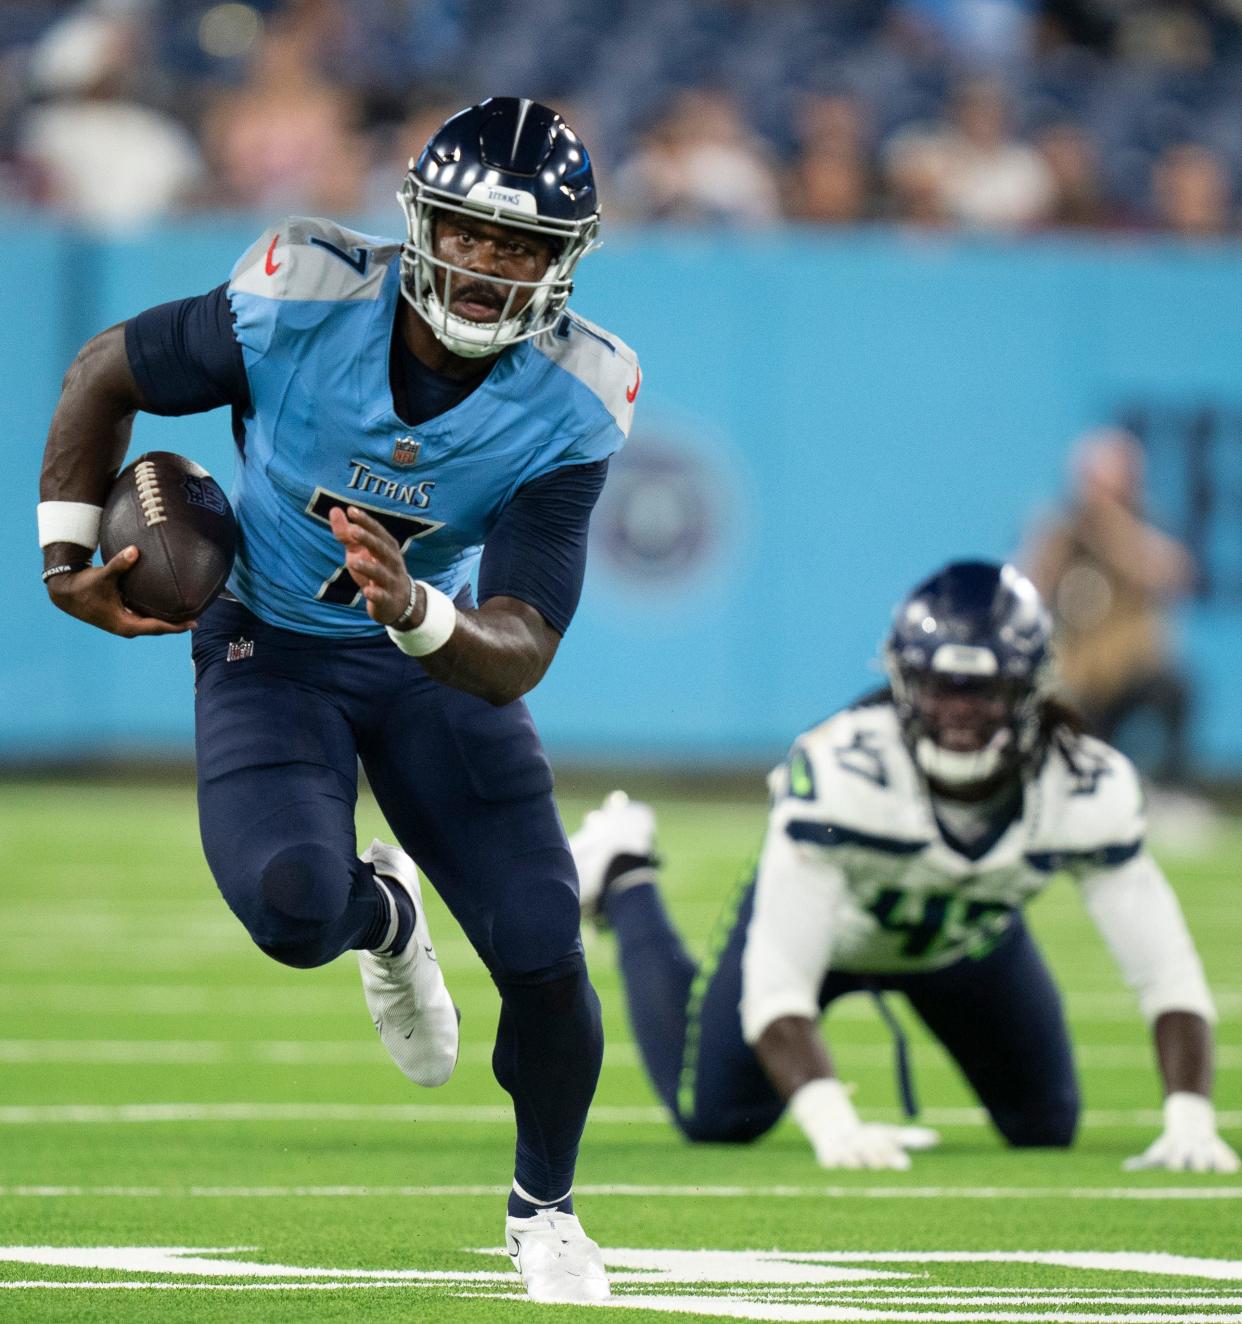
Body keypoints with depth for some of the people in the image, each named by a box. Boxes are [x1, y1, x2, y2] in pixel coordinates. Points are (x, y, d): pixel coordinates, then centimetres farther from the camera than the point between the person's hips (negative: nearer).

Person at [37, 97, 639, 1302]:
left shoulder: (568, 410, -22)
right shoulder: (304, 308, -26)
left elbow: (517, 658, -27)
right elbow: (105, 372, -7)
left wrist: (416, 611, -47)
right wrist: (67, 553, -7)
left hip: (437, 655, 1)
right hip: (273, 649, -1)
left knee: (545, 961, -5)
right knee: (294, 908, -28)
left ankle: (542, 1207, 26)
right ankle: (383, 915, 13)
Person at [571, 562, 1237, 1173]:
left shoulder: (1087, 790, -35)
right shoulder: (841, 767, -44)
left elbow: (1168, 975, -32)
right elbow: (775, 986, -45)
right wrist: (833, 1126, -59)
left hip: (969, 938, 3)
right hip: (828, 917, -3)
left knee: (1047, 1127, 12)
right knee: (717, 1116, 3)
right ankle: (625, 881, 27)